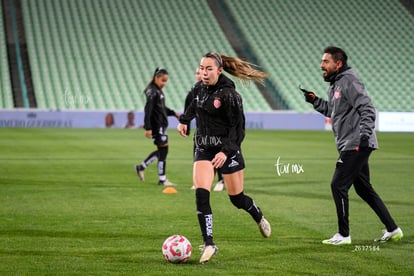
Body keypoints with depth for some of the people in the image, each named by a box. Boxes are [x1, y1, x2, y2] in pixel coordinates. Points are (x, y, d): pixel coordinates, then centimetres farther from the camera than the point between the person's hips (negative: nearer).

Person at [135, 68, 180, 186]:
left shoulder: (158, 91, 14)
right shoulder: (152, 92, -15)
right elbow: (148, 110, -21)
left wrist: (174, 113, 15)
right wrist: (148, 128, -25)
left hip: (161, 125, 10)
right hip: (157, 126, -10)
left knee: (161, 150, 15)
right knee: (163, 149, -4)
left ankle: (141, 167, 22)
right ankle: (162, 179, 4)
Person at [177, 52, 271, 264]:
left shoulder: (228, 95, -18)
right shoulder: (199, 88, 0)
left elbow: (238, 129, -17)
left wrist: (225, 151, -26)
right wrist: (184, 120, 28)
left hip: (228, 149, -4)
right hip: (204, 149, 5)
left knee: (237, 198, 8)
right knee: (201, 194, -15)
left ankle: (260, 218, 42)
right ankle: (209, 244, -11)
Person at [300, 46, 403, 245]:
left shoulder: (349, 81, -13)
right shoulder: (335, 85, 17)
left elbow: (367, 108, -19)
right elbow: (332, 111, 28)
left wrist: (365, 133, -29)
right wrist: (315, 101, 16)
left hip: (356, 145, -10)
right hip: (350, 146, 10)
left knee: (338, 185, -8)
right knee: (363, 188, 14)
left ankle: (343, 235, 0)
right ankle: (392, 230, 20)